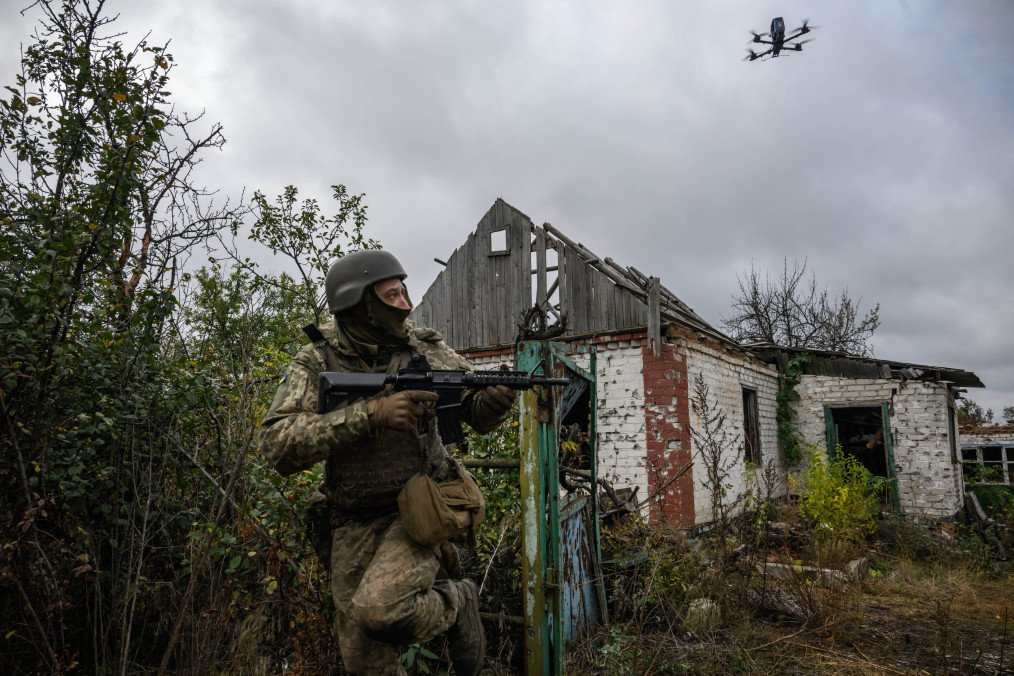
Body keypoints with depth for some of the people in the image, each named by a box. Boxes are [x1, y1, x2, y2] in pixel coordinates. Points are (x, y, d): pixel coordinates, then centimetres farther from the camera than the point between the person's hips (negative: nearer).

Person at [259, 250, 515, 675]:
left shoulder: (423, 348, -3)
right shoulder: (317, 361, -8)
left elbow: (477, 413, 3)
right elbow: (277, 446, -21)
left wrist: (498, 394, -22)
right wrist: (369, 413, -31)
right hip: (354, 525, 1)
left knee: (380, 610, -26)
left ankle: (455, 605, 3)